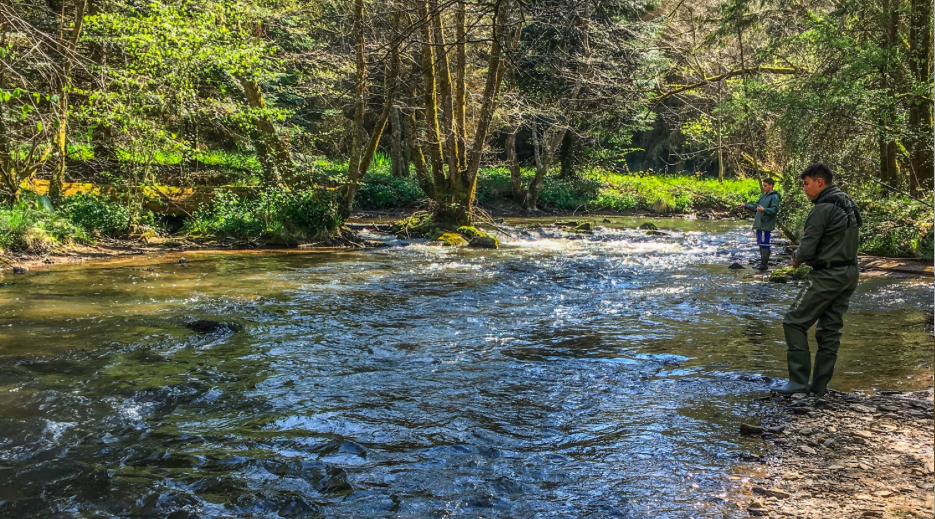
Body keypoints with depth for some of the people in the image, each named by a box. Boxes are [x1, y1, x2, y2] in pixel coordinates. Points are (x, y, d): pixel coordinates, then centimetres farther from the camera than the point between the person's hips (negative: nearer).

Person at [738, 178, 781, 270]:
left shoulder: (774, 197, -8)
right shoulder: (763, 196, 18)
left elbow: (775, 210, -19)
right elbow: (756, 207, 25)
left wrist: (764, 210, -32)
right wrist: (745, 206, 18)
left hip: (766, 225, -9)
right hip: (759, 224, 9)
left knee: (764, 244, -8)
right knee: (760, 244, 13)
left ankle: (764, 264, -4)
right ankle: (762, 262, 21)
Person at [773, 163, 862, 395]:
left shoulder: (823, 209, -17)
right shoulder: (848, 205, 12)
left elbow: (807, 248, -20)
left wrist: (796, 258, 2)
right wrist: (804, 255, 12)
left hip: (827, 276, -9)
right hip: (849, 274, 9)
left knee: (795, 322, -3)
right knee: (830, 329, 12)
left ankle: (799, 381, -6)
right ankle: (820, 385, 16)